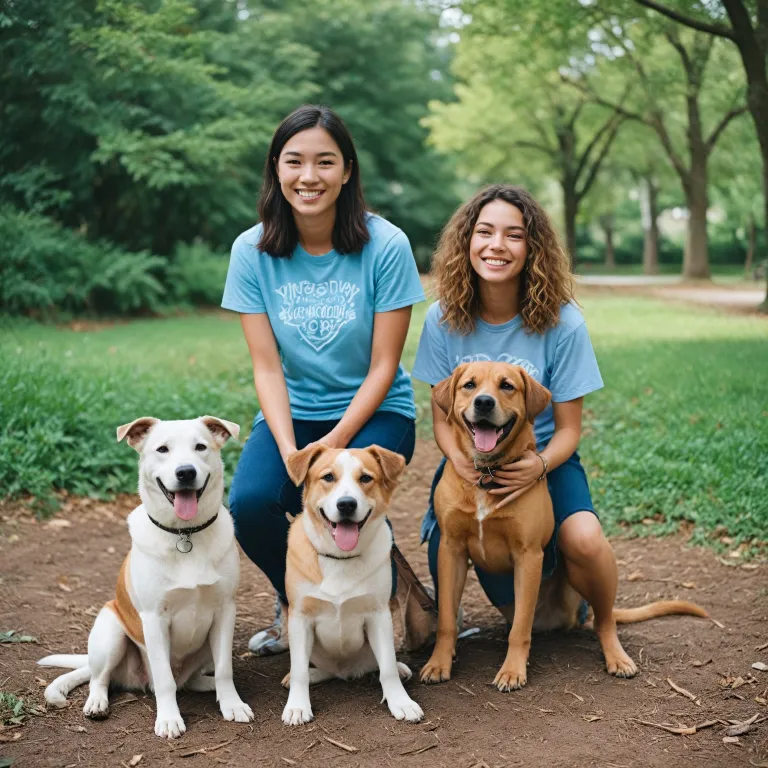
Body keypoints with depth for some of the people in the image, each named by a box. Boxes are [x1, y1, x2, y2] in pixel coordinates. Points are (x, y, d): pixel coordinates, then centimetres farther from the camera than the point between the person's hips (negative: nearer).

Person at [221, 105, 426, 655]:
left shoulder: (385, 246, -12)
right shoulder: (253, 251, -5)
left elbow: (383, 366, -10)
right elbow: (267, 366, -5)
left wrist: (334, 444, -20)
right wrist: (288, 451, -19)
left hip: (374, 412, -2)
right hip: (291, 412, 2)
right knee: (250, 502, -24)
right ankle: (293, 600, 12)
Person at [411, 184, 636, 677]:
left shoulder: (562, 322, -13)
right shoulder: (444, 319, -8)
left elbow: (569, 428, -7)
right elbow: (442, 417, -2)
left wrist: (540, 465, -29)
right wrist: (459, 459, -24)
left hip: (543, 460, -1)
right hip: (469, 464, 2)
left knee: (584, 539, -31)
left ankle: (606, 628, 4)